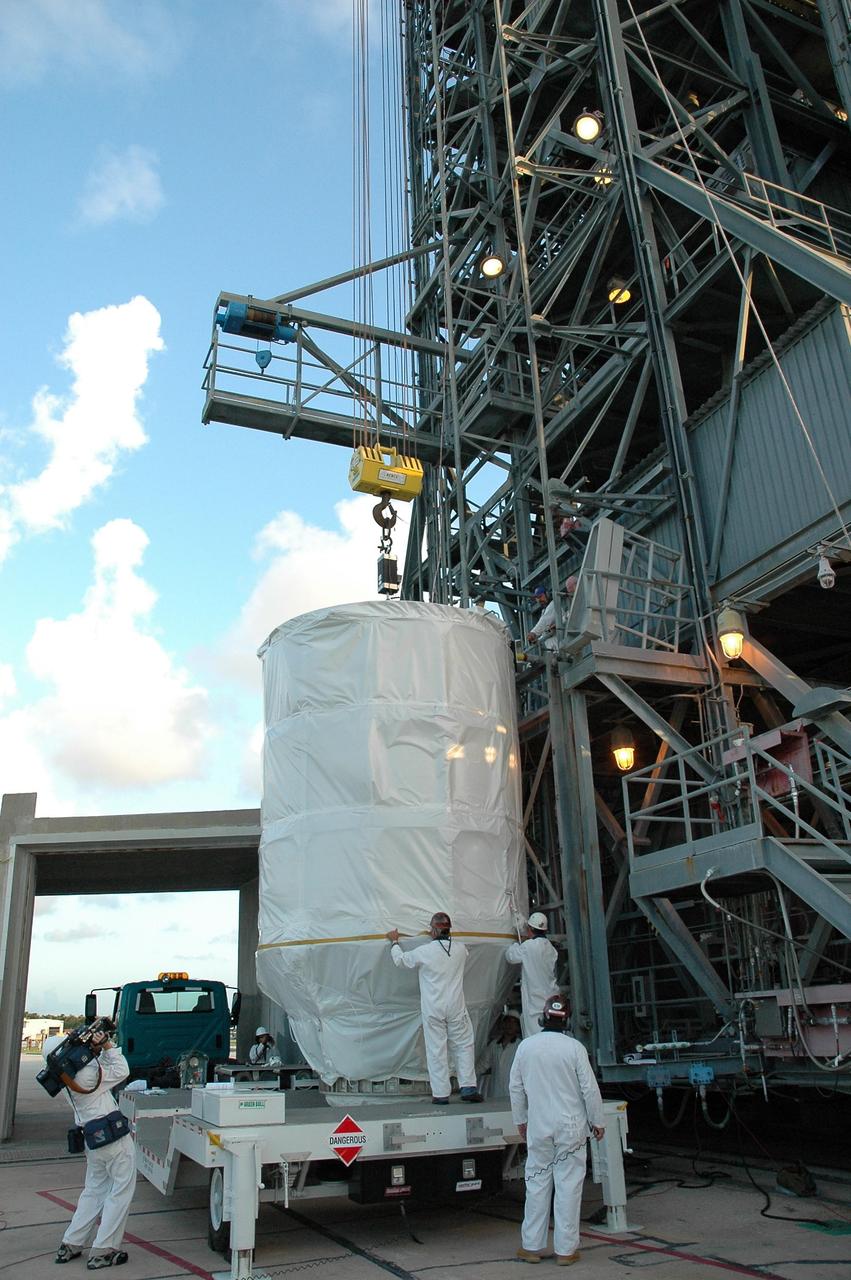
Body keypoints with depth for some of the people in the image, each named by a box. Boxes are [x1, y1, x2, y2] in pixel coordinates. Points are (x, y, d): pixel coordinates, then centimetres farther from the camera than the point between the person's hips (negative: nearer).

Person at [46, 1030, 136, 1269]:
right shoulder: (86, 1075, -21)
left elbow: (102, 1069, 14)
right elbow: (121, 1071, -12)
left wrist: (100, 1049, -1)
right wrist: (107, 1045, -12)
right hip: (114, 1139, -8)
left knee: (94, 1190, 22)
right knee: (121, 1191, 2)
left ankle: (70, 1245, 26)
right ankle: (102, 1251, 4)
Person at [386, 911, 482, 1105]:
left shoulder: (423, 952, -11)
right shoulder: (461, 949, -3)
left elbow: (400, 960, 6)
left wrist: (394, 942, 22)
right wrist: (442, 937, 34)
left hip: (432, 1010, -2)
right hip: (456, 1008, 2)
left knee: (436, 1049, 4)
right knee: (464, 1045, 12)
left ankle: (441, 1093, 7)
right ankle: (468, 1087, 8)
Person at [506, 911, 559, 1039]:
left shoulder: (528, 946, -16)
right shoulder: (551, 948, 6)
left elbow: (510, 957, -4)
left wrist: (515, 944, 17)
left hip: (534, 1001, -7)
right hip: (551, 998, 7)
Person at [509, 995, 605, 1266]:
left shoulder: (526, 1046, -2)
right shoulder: (574, 1048, -11)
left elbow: (515, 1088, 6)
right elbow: (590, 1089, -7)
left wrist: (520, 1120, 18)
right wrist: (597, 1122, 6)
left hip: (538, 1128, 2)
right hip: (571, 1127, -2)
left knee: (537, 1184, 10)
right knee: (568, 1186, 5)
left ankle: (532, 1246, 19)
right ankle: (566, 1249, 12)